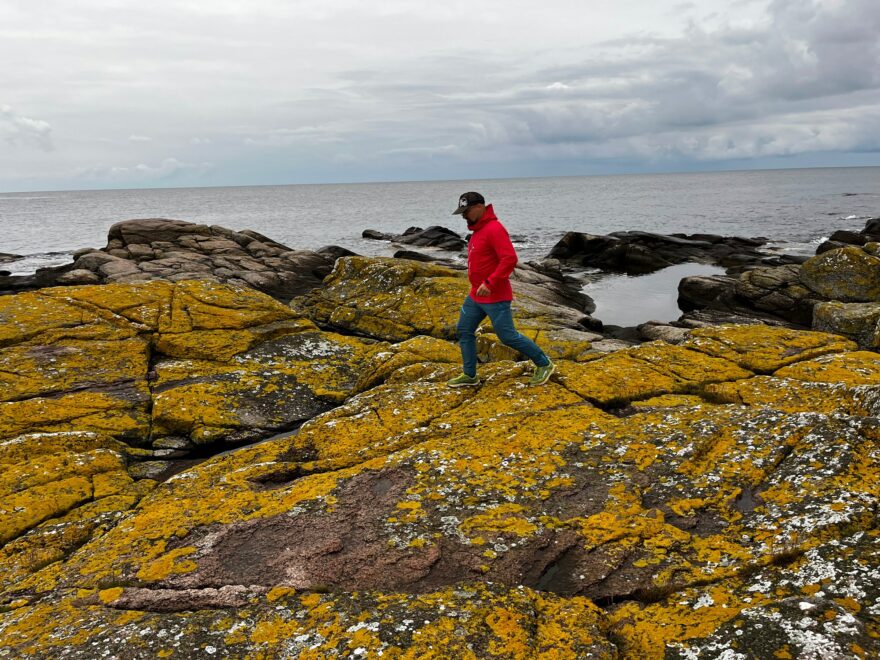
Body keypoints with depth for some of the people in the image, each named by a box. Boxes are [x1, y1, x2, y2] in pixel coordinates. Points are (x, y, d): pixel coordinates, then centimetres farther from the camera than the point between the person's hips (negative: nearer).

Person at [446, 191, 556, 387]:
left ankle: (544, 364, 12)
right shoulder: (479, 229, 11)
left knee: (508, 336, -4)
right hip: (476, 295, 10)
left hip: (495, 297, -10)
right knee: (464, 331, 11)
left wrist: (490, 283, -30)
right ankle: (469, 375, 21)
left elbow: (510, 259, -28)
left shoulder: (494, 228, -19)